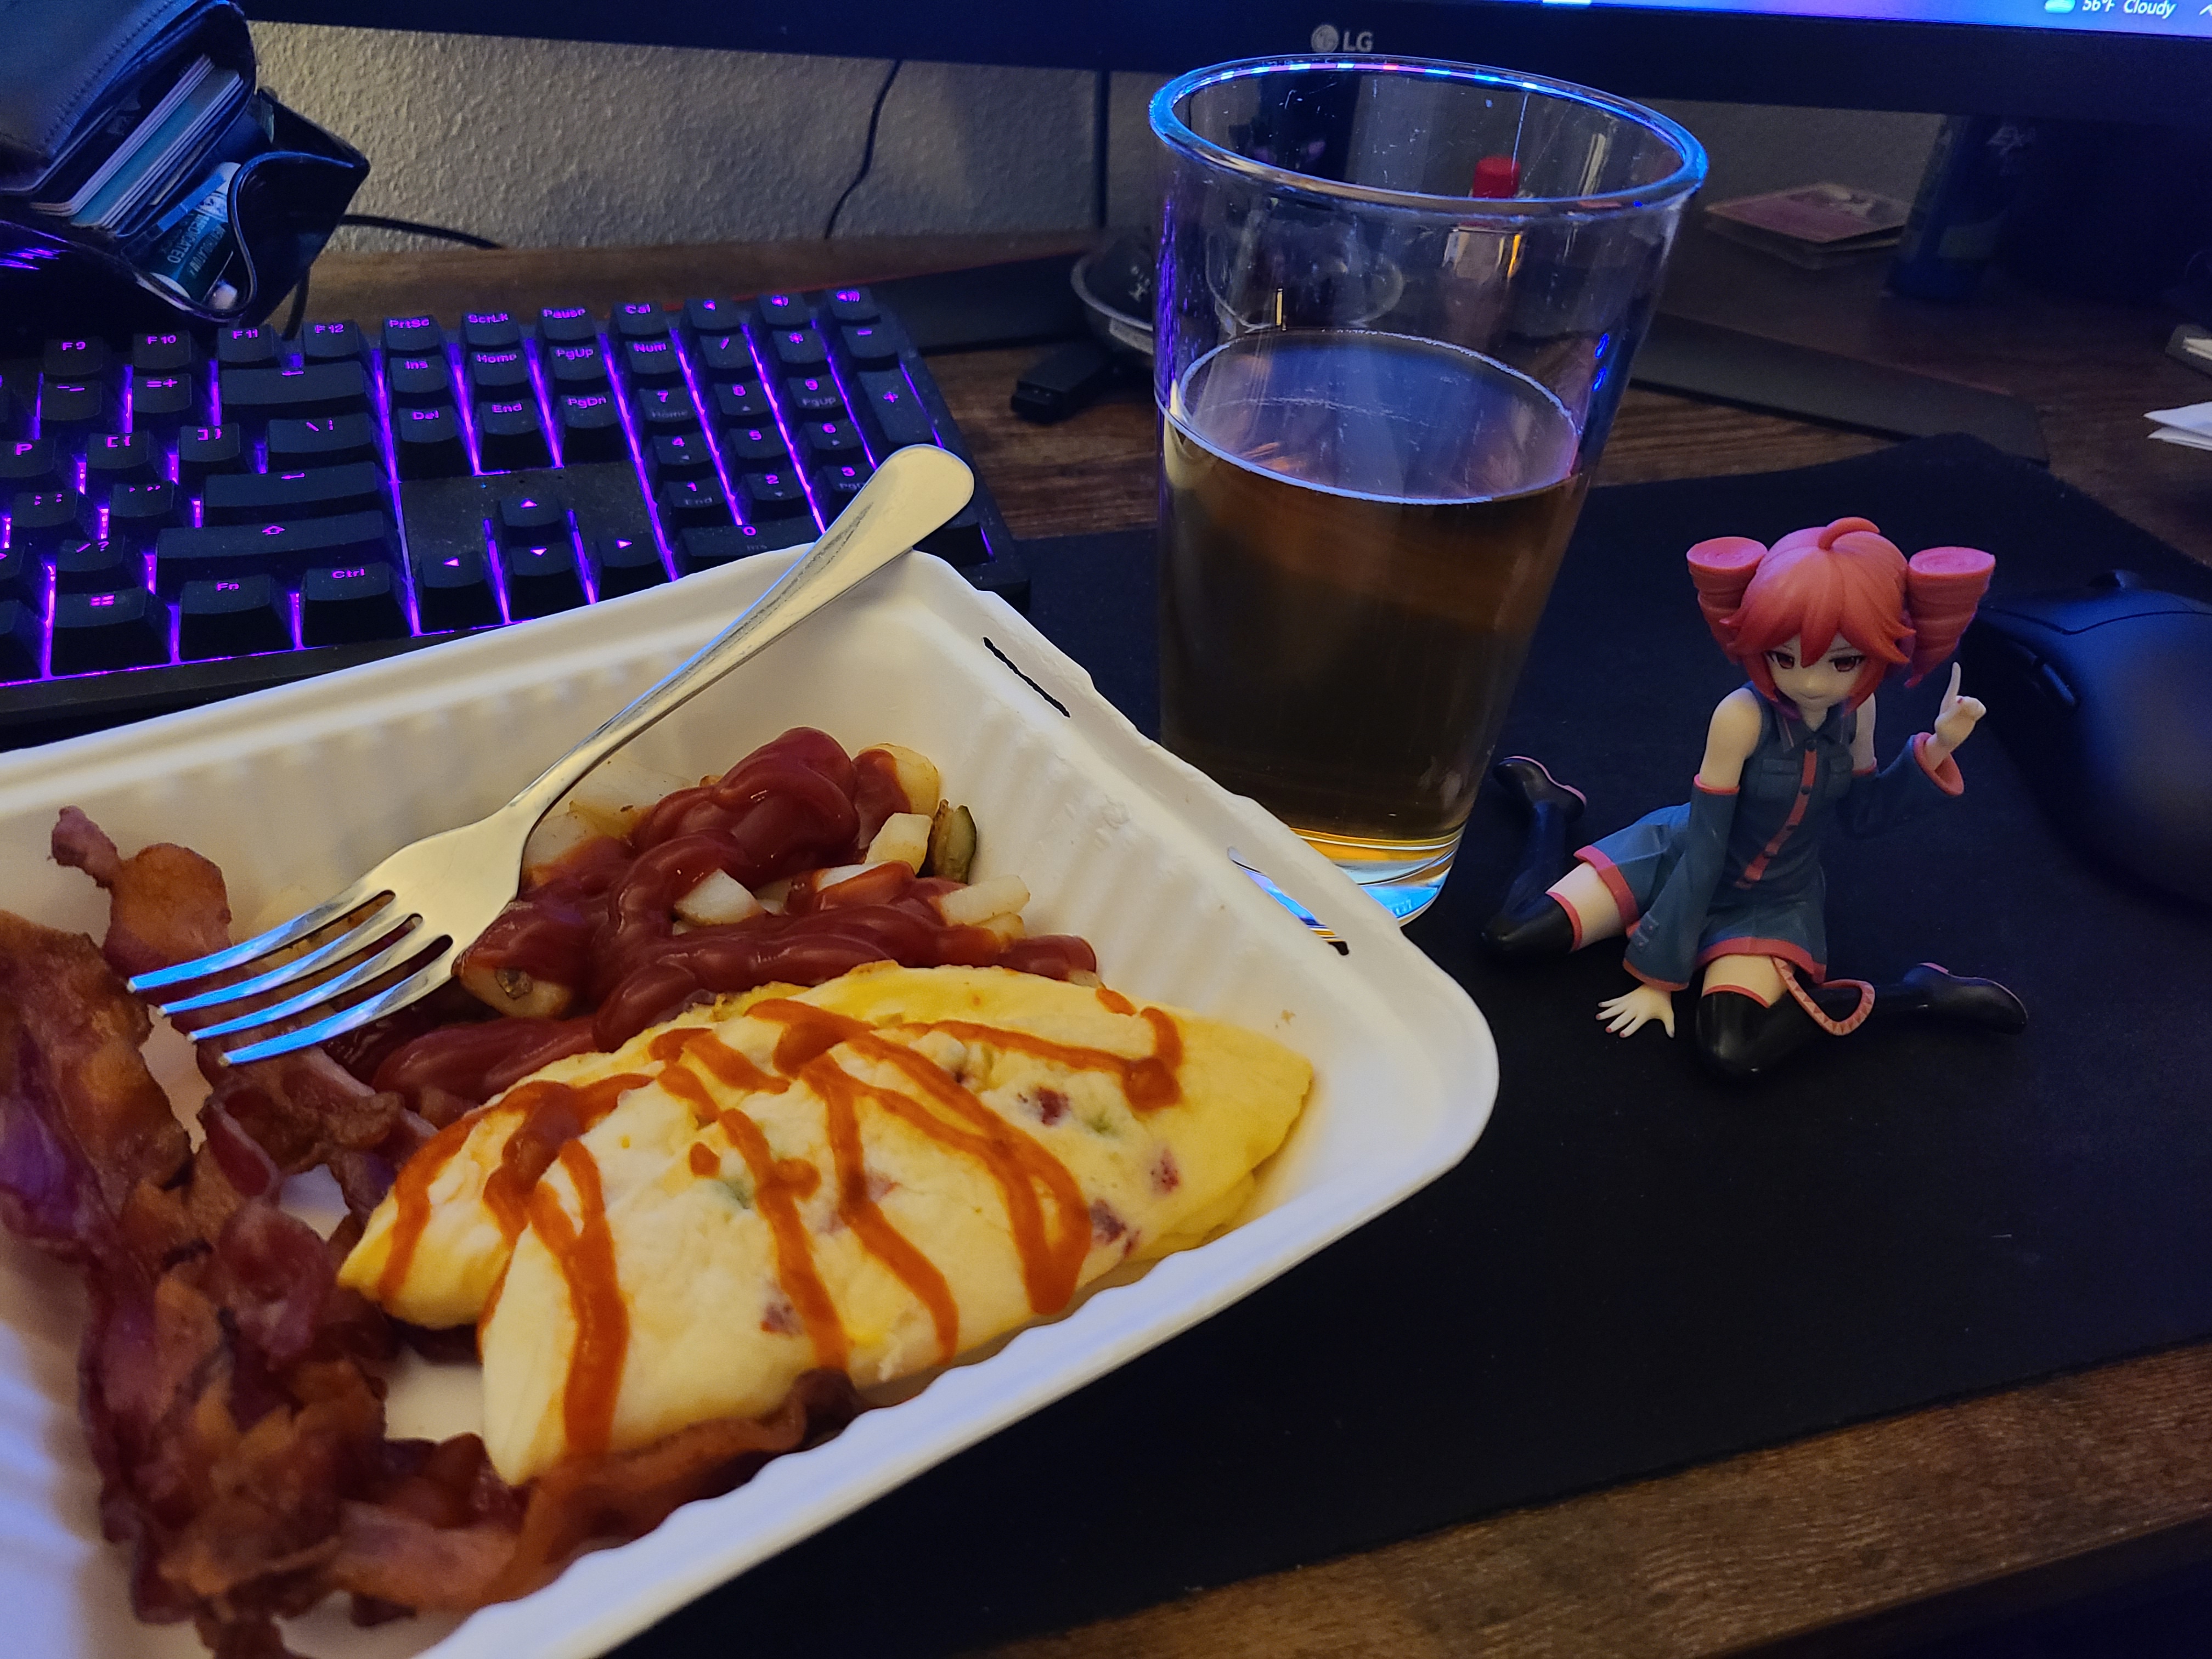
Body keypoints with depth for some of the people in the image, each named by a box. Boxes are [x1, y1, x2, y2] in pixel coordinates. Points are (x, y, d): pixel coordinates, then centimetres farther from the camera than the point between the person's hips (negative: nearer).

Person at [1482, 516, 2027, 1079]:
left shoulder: (1856, 709, -15)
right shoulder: (1743, 716, -29)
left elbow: (1861, 815, 2)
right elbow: (1703, 852, -23)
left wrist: (1936, 750, -13)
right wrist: (1659, 973, -17)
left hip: (1774, 900, 1)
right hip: (1682, 856, -1)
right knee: (1513, 936, -12)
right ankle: (1551, 806, 18)